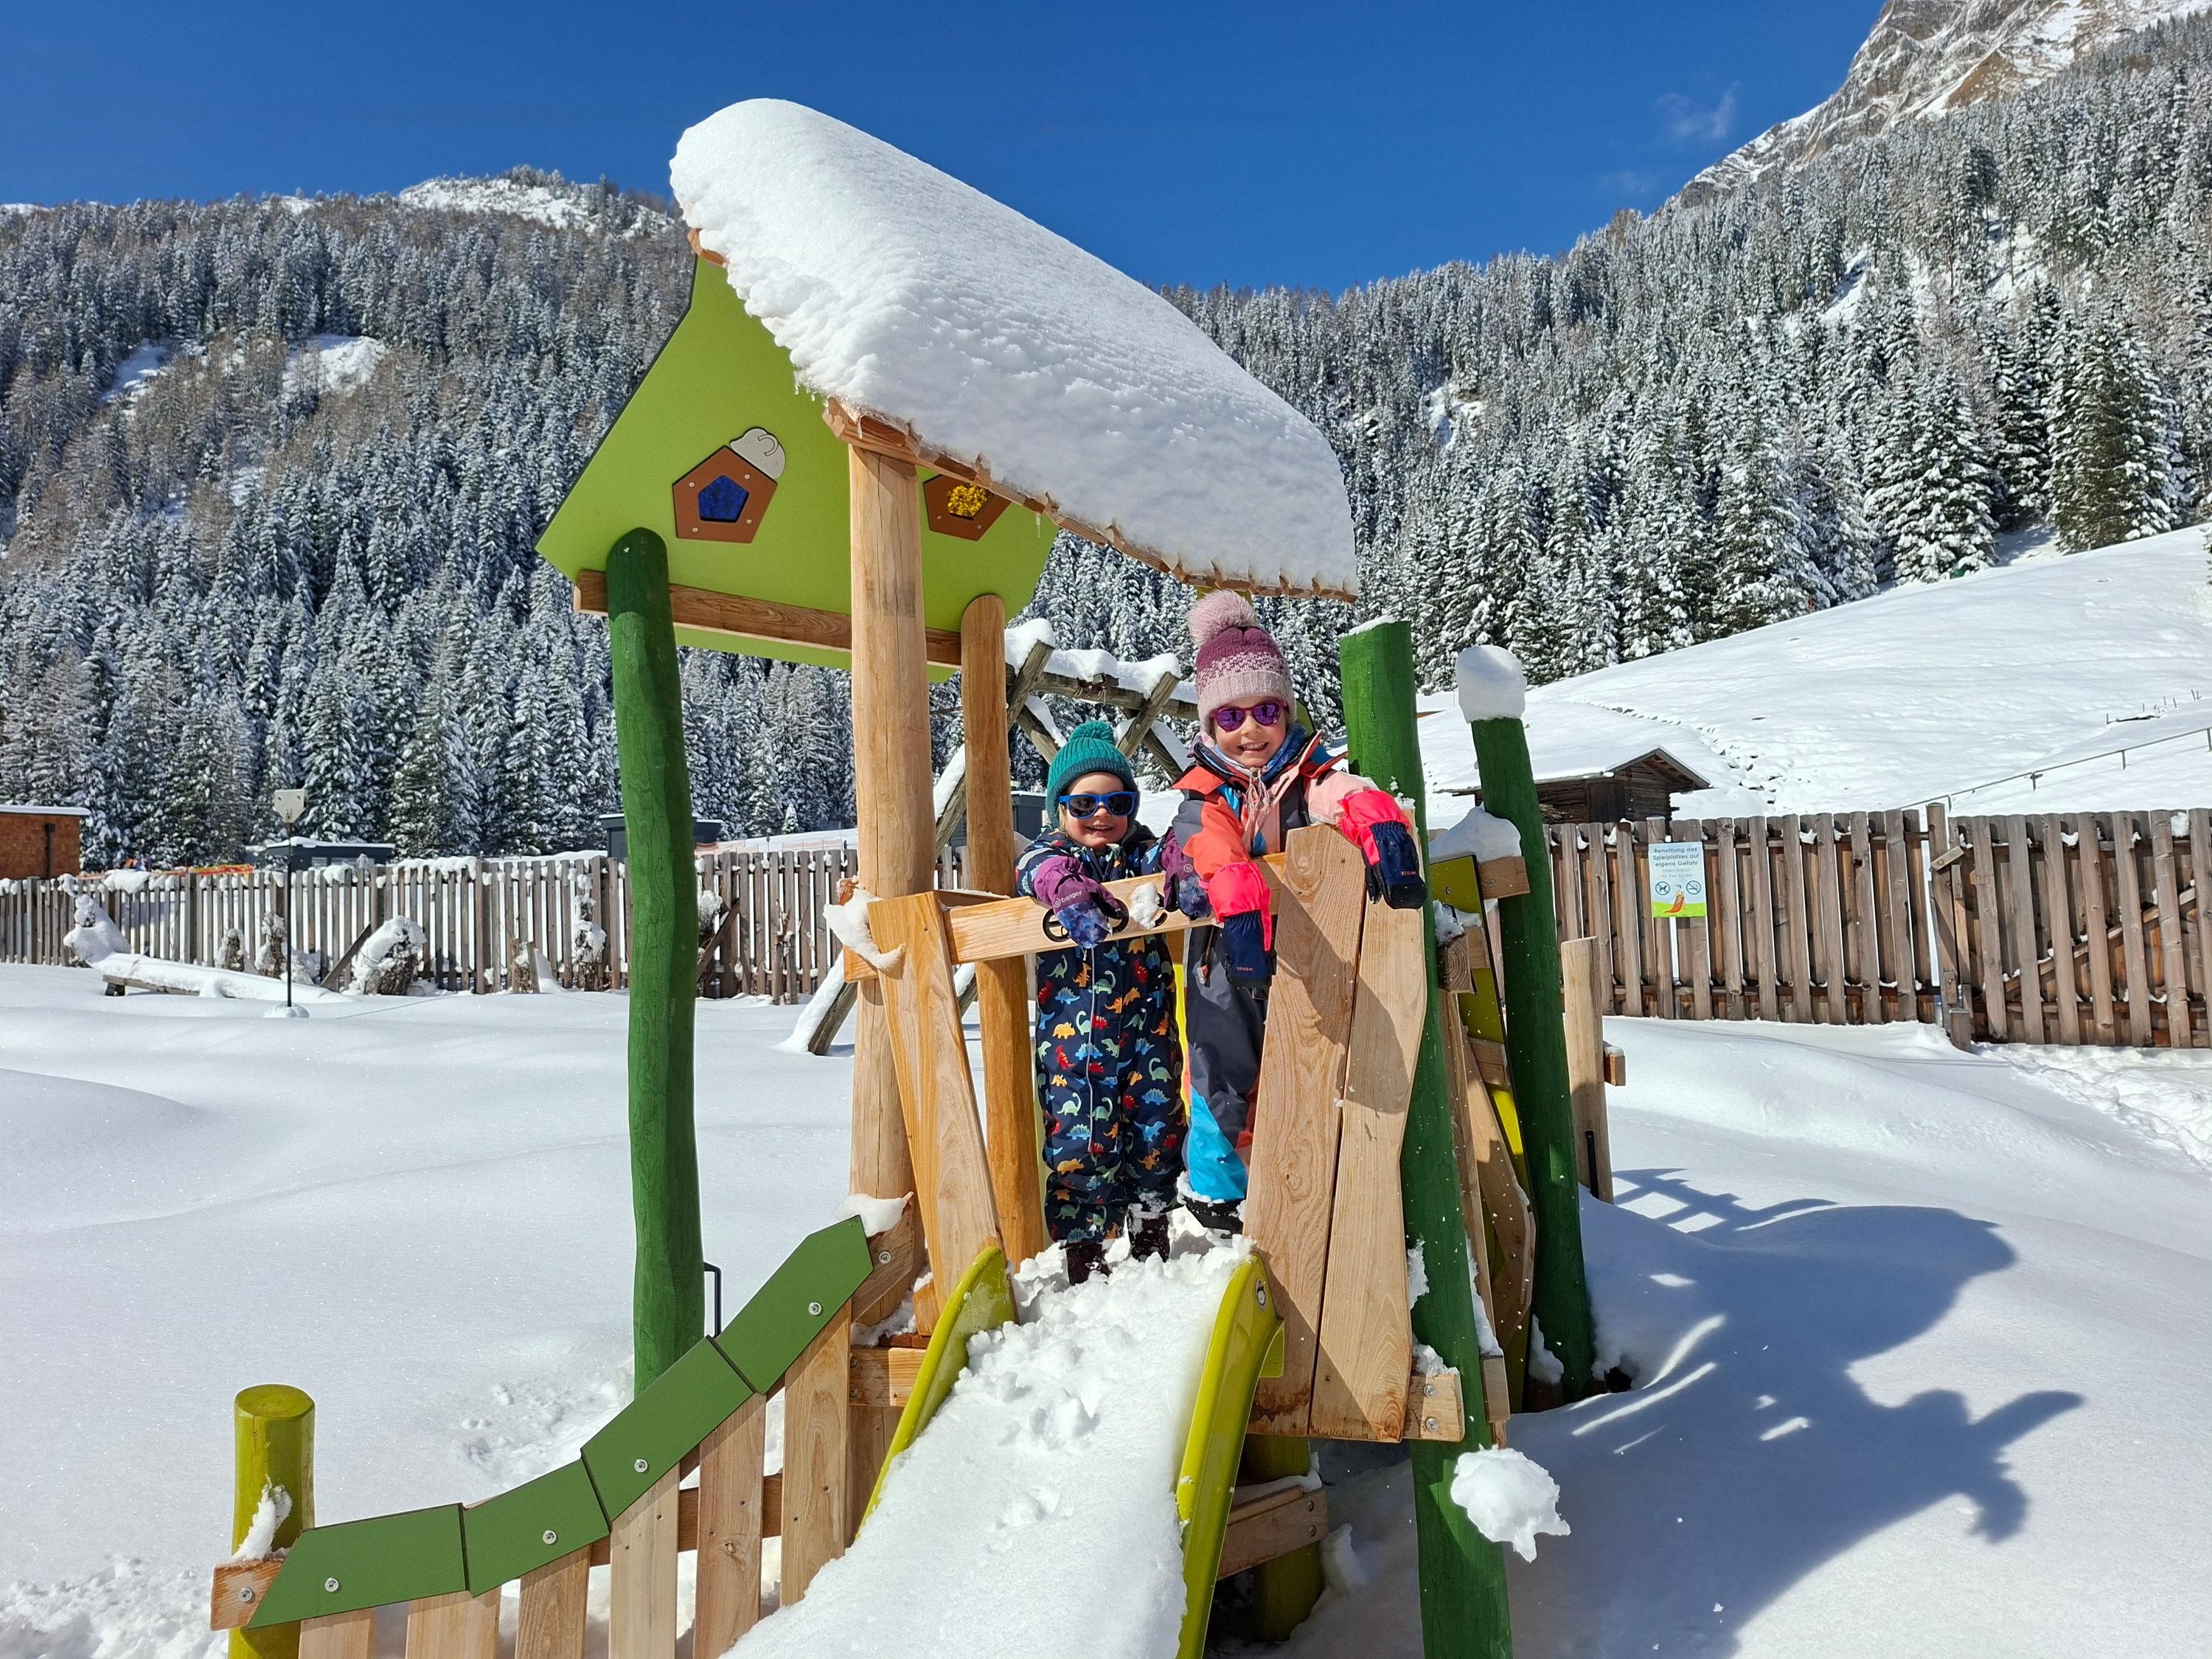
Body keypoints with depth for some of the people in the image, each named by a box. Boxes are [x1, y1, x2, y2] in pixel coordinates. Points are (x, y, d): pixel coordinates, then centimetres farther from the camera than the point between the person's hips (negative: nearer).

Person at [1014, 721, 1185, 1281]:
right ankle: (1084, 1247, 17)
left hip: (1147, 1024, 2)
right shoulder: (1046, 853, 2)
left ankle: (1150, 1230, 31)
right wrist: (1071, 892, -46)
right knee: (1078, 1135, -3)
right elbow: (1042, 870, -23)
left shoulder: (1141, 852, 7)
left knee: (1155, 1125, 7)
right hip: (1071, 1029, -2)